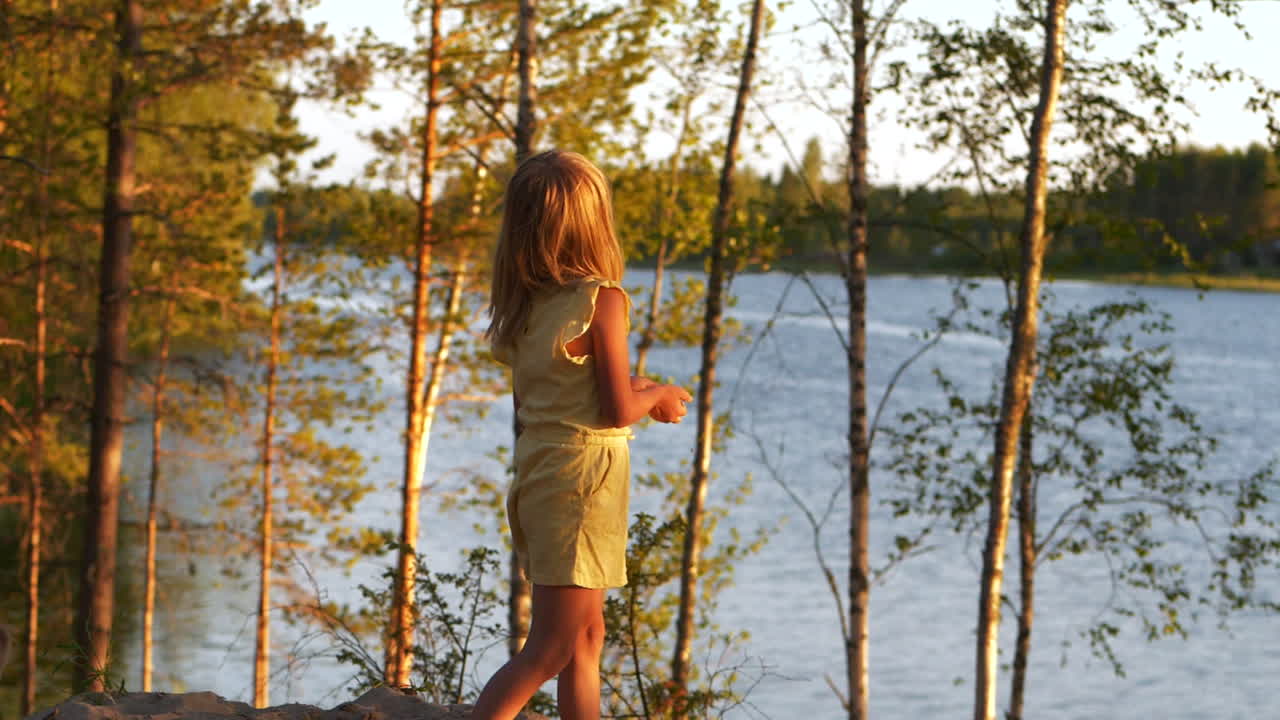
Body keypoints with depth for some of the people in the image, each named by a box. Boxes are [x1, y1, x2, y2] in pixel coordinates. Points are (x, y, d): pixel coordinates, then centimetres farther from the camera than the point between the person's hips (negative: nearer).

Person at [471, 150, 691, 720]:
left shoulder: (525, 304, 7)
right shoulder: (602, 300, -14)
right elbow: (617, 411, -16)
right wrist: (656, 396, 5)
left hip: (535, 473, 8)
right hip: (582, 473, -8)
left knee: (586, 636, 16)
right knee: (550, 650, -5)